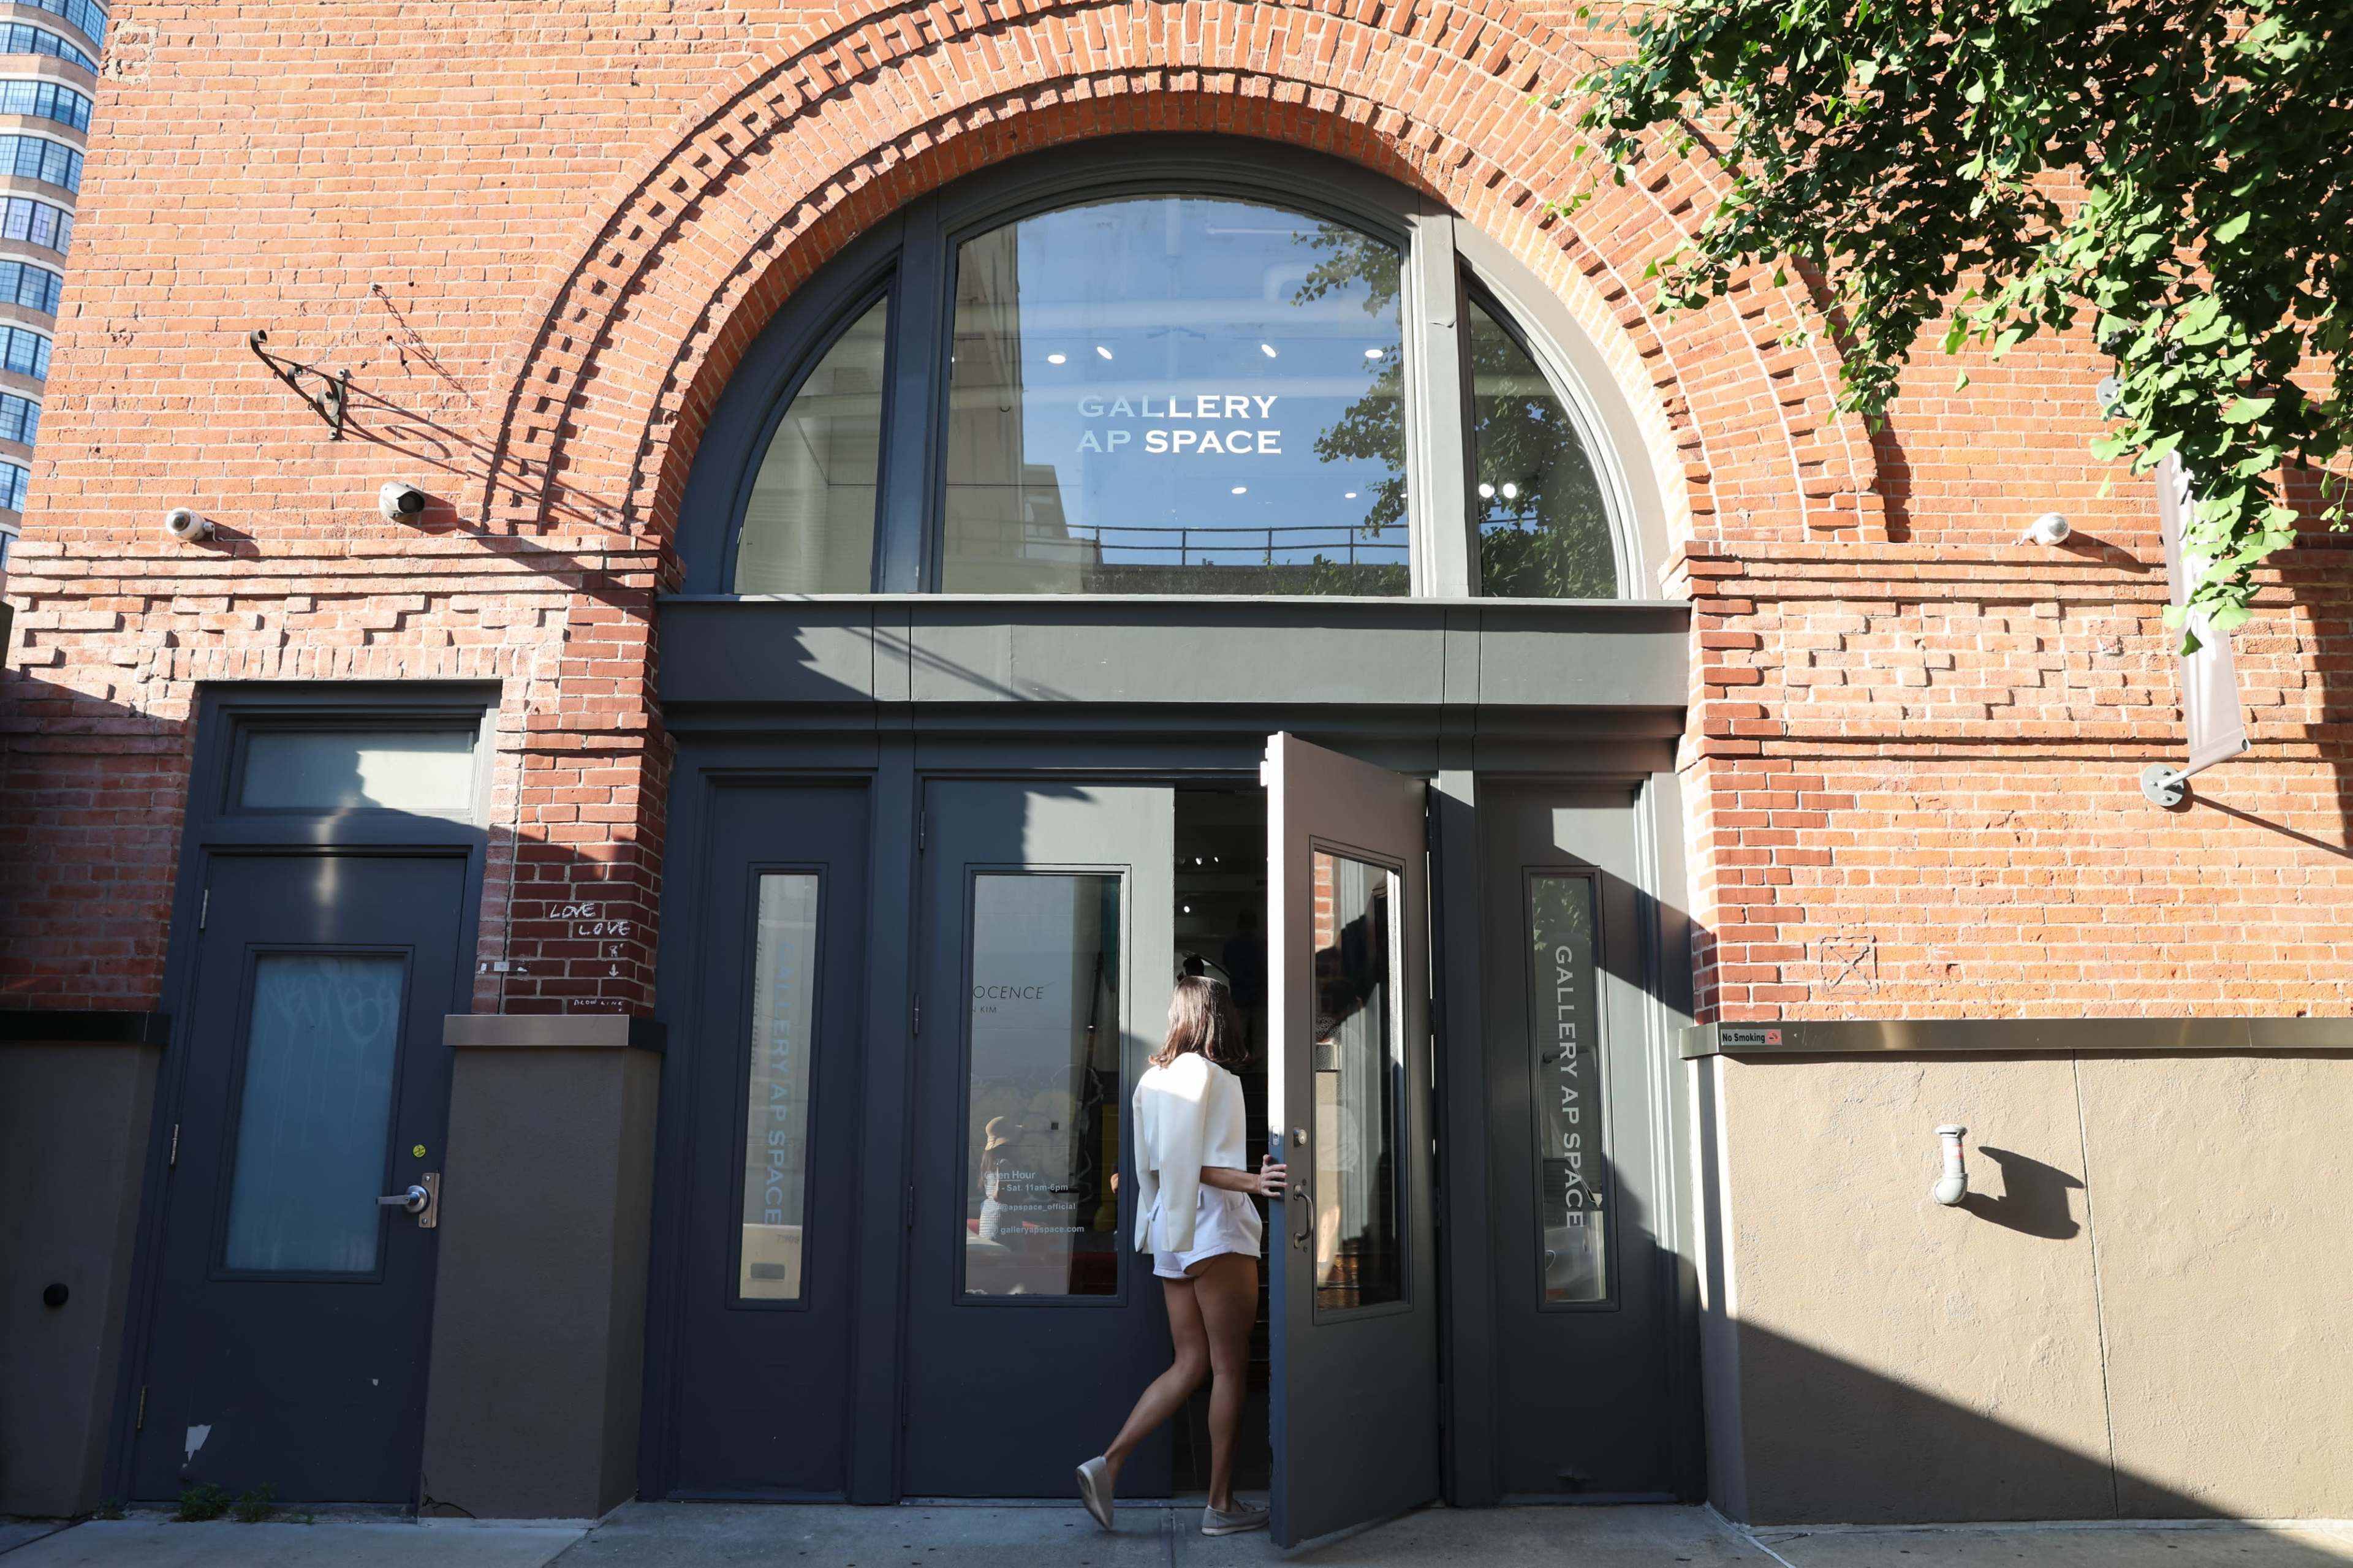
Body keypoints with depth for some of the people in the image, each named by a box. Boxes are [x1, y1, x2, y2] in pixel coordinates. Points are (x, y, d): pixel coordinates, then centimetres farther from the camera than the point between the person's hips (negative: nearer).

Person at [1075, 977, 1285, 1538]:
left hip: (1174, 1233, 8)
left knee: (1191, 1365, 11)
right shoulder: (1205, 1073, -12)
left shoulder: (1157, 1076, 13)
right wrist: (1252, 1181, -29)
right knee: (1230, 1368, 1)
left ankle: (1107, 1464, 1)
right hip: (1214, 1230, -8)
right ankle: (1221, 1503, 7)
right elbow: (1191, 1162, -19)